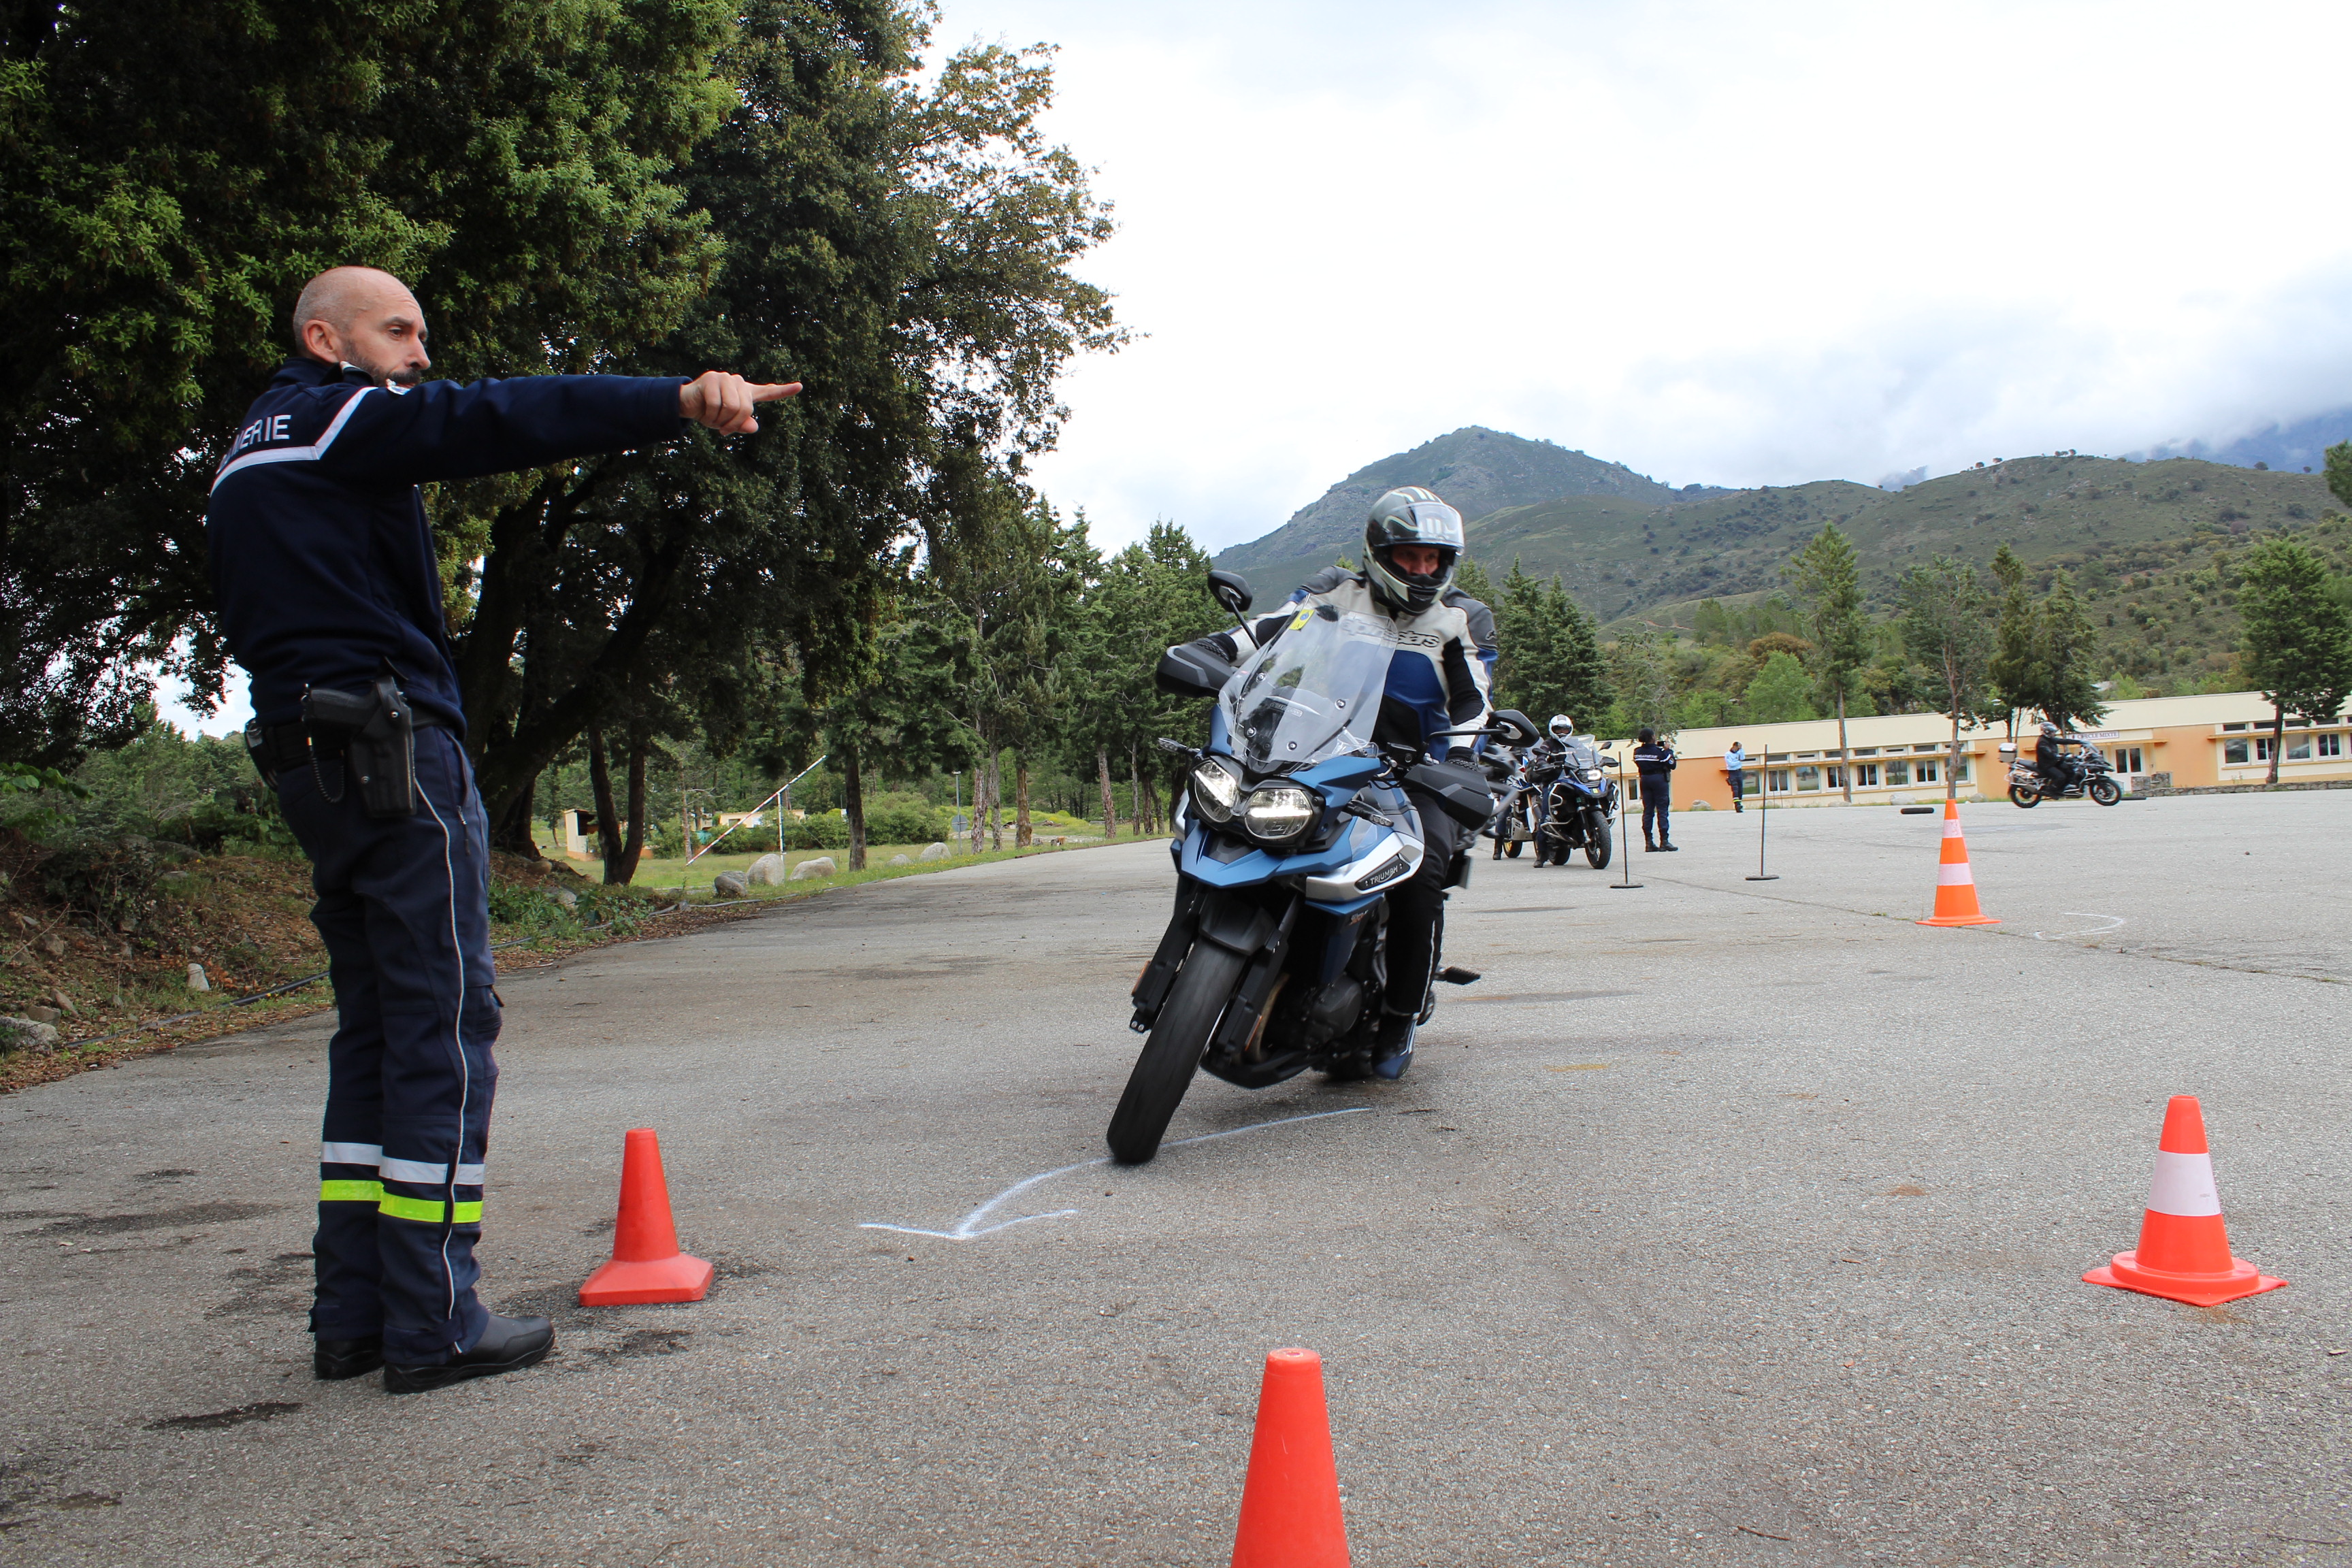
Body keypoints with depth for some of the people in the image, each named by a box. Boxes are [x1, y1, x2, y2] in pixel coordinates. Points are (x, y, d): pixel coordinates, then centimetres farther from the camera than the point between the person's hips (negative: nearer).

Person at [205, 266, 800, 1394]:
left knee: (374, 1028, 12)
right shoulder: (346, 418, -5)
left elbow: (248, 620, 22)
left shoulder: (246, 460, 23)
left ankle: (353, 1313, 13)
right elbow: (501, 417, -21)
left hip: (308, 762, 9)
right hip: (397, 749, -9)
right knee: (446, 1025, -7)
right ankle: (434, 1323, -6)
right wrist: (678, 402, -33)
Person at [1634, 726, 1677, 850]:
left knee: (1648, 811, 7)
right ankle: (1664, 841, -6)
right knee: (1662, 811, -2)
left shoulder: (1637, 751, 2)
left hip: (1645, 779, 5)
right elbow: (1672, 765, -10)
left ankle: (1648, 842, 5)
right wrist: (1669, 750, 3)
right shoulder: (1660, 751, -14)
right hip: (1659, 779, -5)